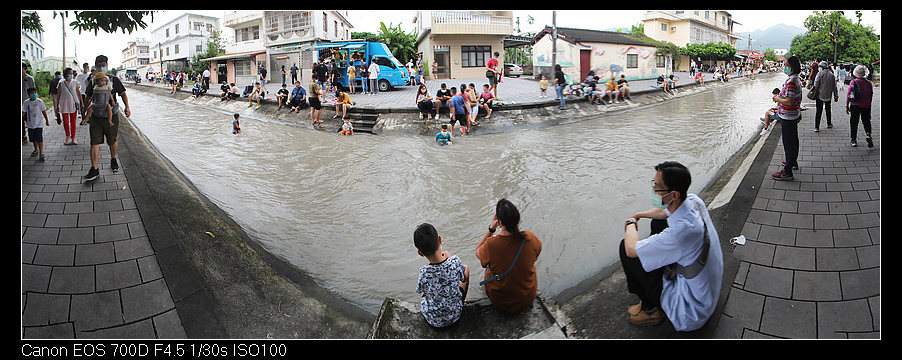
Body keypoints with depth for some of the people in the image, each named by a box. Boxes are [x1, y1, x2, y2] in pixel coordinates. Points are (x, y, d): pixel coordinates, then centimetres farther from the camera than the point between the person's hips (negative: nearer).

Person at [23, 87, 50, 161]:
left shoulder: (39, 101, -4)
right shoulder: (26, 102, 3)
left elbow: (44, 111, 1)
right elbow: (23, 112, 9)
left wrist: (47, 120, 3)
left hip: (38, 124, -4)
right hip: (30, 124, 4)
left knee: (39, 139, -8)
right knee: (33, 139, 15)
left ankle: (41, 153, -3)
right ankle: (36, 150, 34)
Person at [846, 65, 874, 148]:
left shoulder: (853, 82, -8)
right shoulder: (869, 83, -1)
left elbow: (848, 95, -8)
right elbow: (871, 96, 5)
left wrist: (847, 106, -2)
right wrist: (869, 105, 18)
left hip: (855, 106, -1)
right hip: (866, 106, 1)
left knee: (854, 123, 7)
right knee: (866, 122, 12)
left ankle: (854, 140, 12)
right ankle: (868, 134, -13)